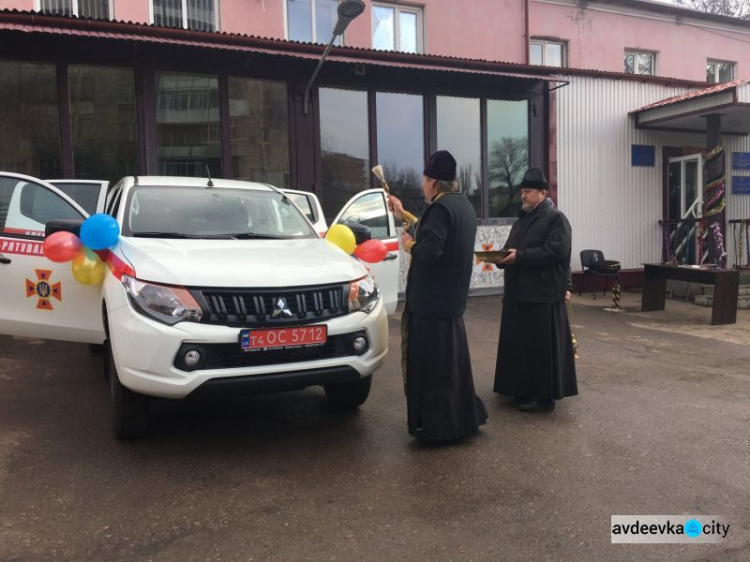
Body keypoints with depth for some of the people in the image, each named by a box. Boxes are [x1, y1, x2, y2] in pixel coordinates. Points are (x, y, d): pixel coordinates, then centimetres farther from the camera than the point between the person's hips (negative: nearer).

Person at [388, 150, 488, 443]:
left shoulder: (441, 207, -19)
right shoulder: (462, 205, 12)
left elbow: (429, 250, -28)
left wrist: (408, 244, -8)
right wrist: (404, 215, 30)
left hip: (431, 302, -10)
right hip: (452, 300, 10)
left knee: (431, 364, 0)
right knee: (452, 362, 19)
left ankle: (438, 427, 9)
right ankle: (465, 418, 31)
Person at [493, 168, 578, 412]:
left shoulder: (556, 219, -6)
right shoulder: (521, 221, 19)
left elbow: (556, 251, -20)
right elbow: (510, 250, 22)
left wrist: (519, 256, -22)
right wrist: (501, 256, -2)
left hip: (544, 294, -8)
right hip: (518, 293, 8)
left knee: (541, 346, -3)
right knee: (519, 344, 11)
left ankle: (545, 396, 6)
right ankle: (522, 389, 22)